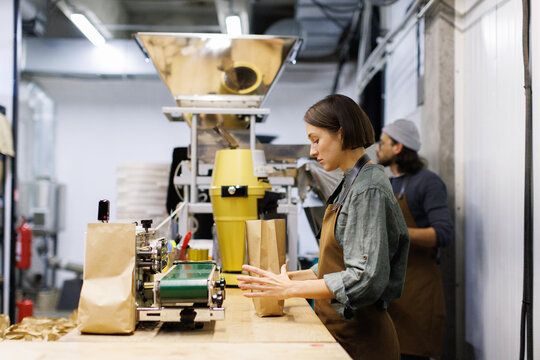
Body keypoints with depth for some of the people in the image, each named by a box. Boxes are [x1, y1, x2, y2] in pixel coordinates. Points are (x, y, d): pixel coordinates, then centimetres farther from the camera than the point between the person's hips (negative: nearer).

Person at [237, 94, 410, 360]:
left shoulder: (369, 189, -16)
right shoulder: (350, 185, 13)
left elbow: (364, 278, -24)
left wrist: (290, 289, -20)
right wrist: (290, 277, 8)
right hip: (338, 328, 8)